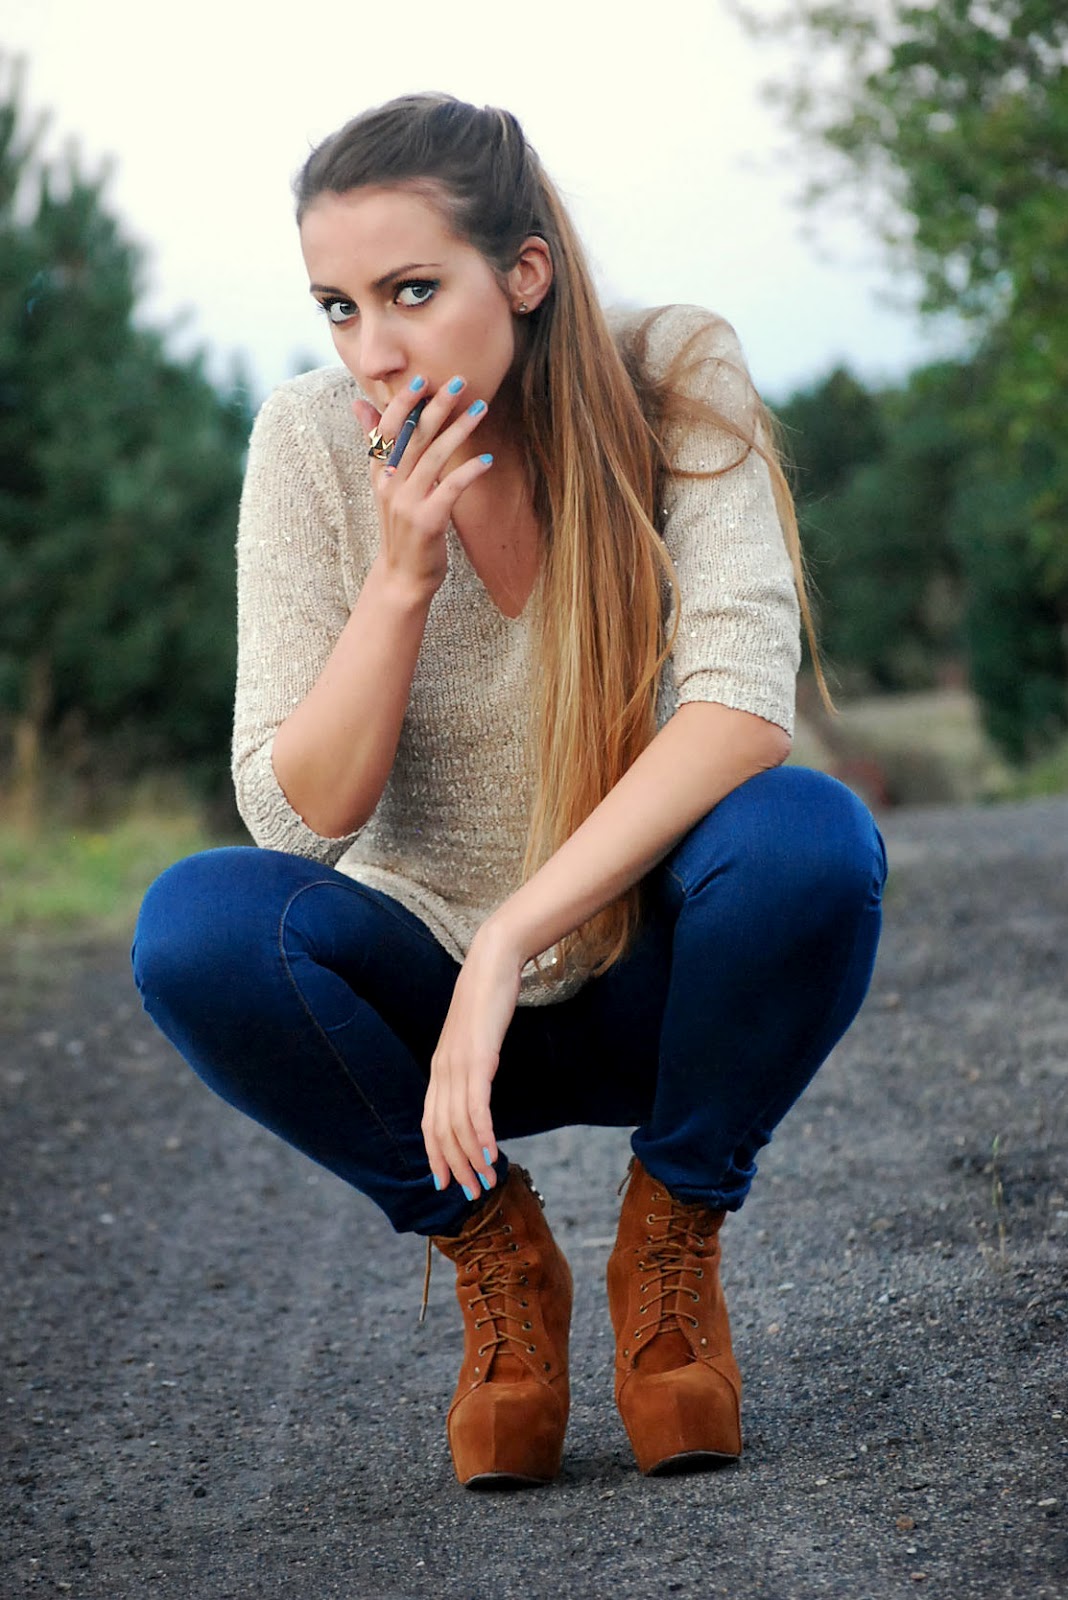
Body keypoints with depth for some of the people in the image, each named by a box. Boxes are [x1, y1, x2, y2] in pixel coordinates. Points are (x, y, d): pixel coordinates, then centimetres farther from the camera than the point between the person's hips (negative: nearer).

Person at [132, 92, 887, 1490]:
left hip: (657, 983, -1)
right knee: (196, 926, -28)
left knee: (810, 838, -33)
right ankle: (492, 1252, -3)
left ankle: (672, 1241, -5)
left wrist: (509, 940, -33)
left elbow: (742, 711, -27)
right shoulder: (313, 443, -12)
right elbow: (302, 814, -14)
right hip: (434, 981, 1)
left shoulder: (674, 385, -16)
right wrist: (403, 572, -28)